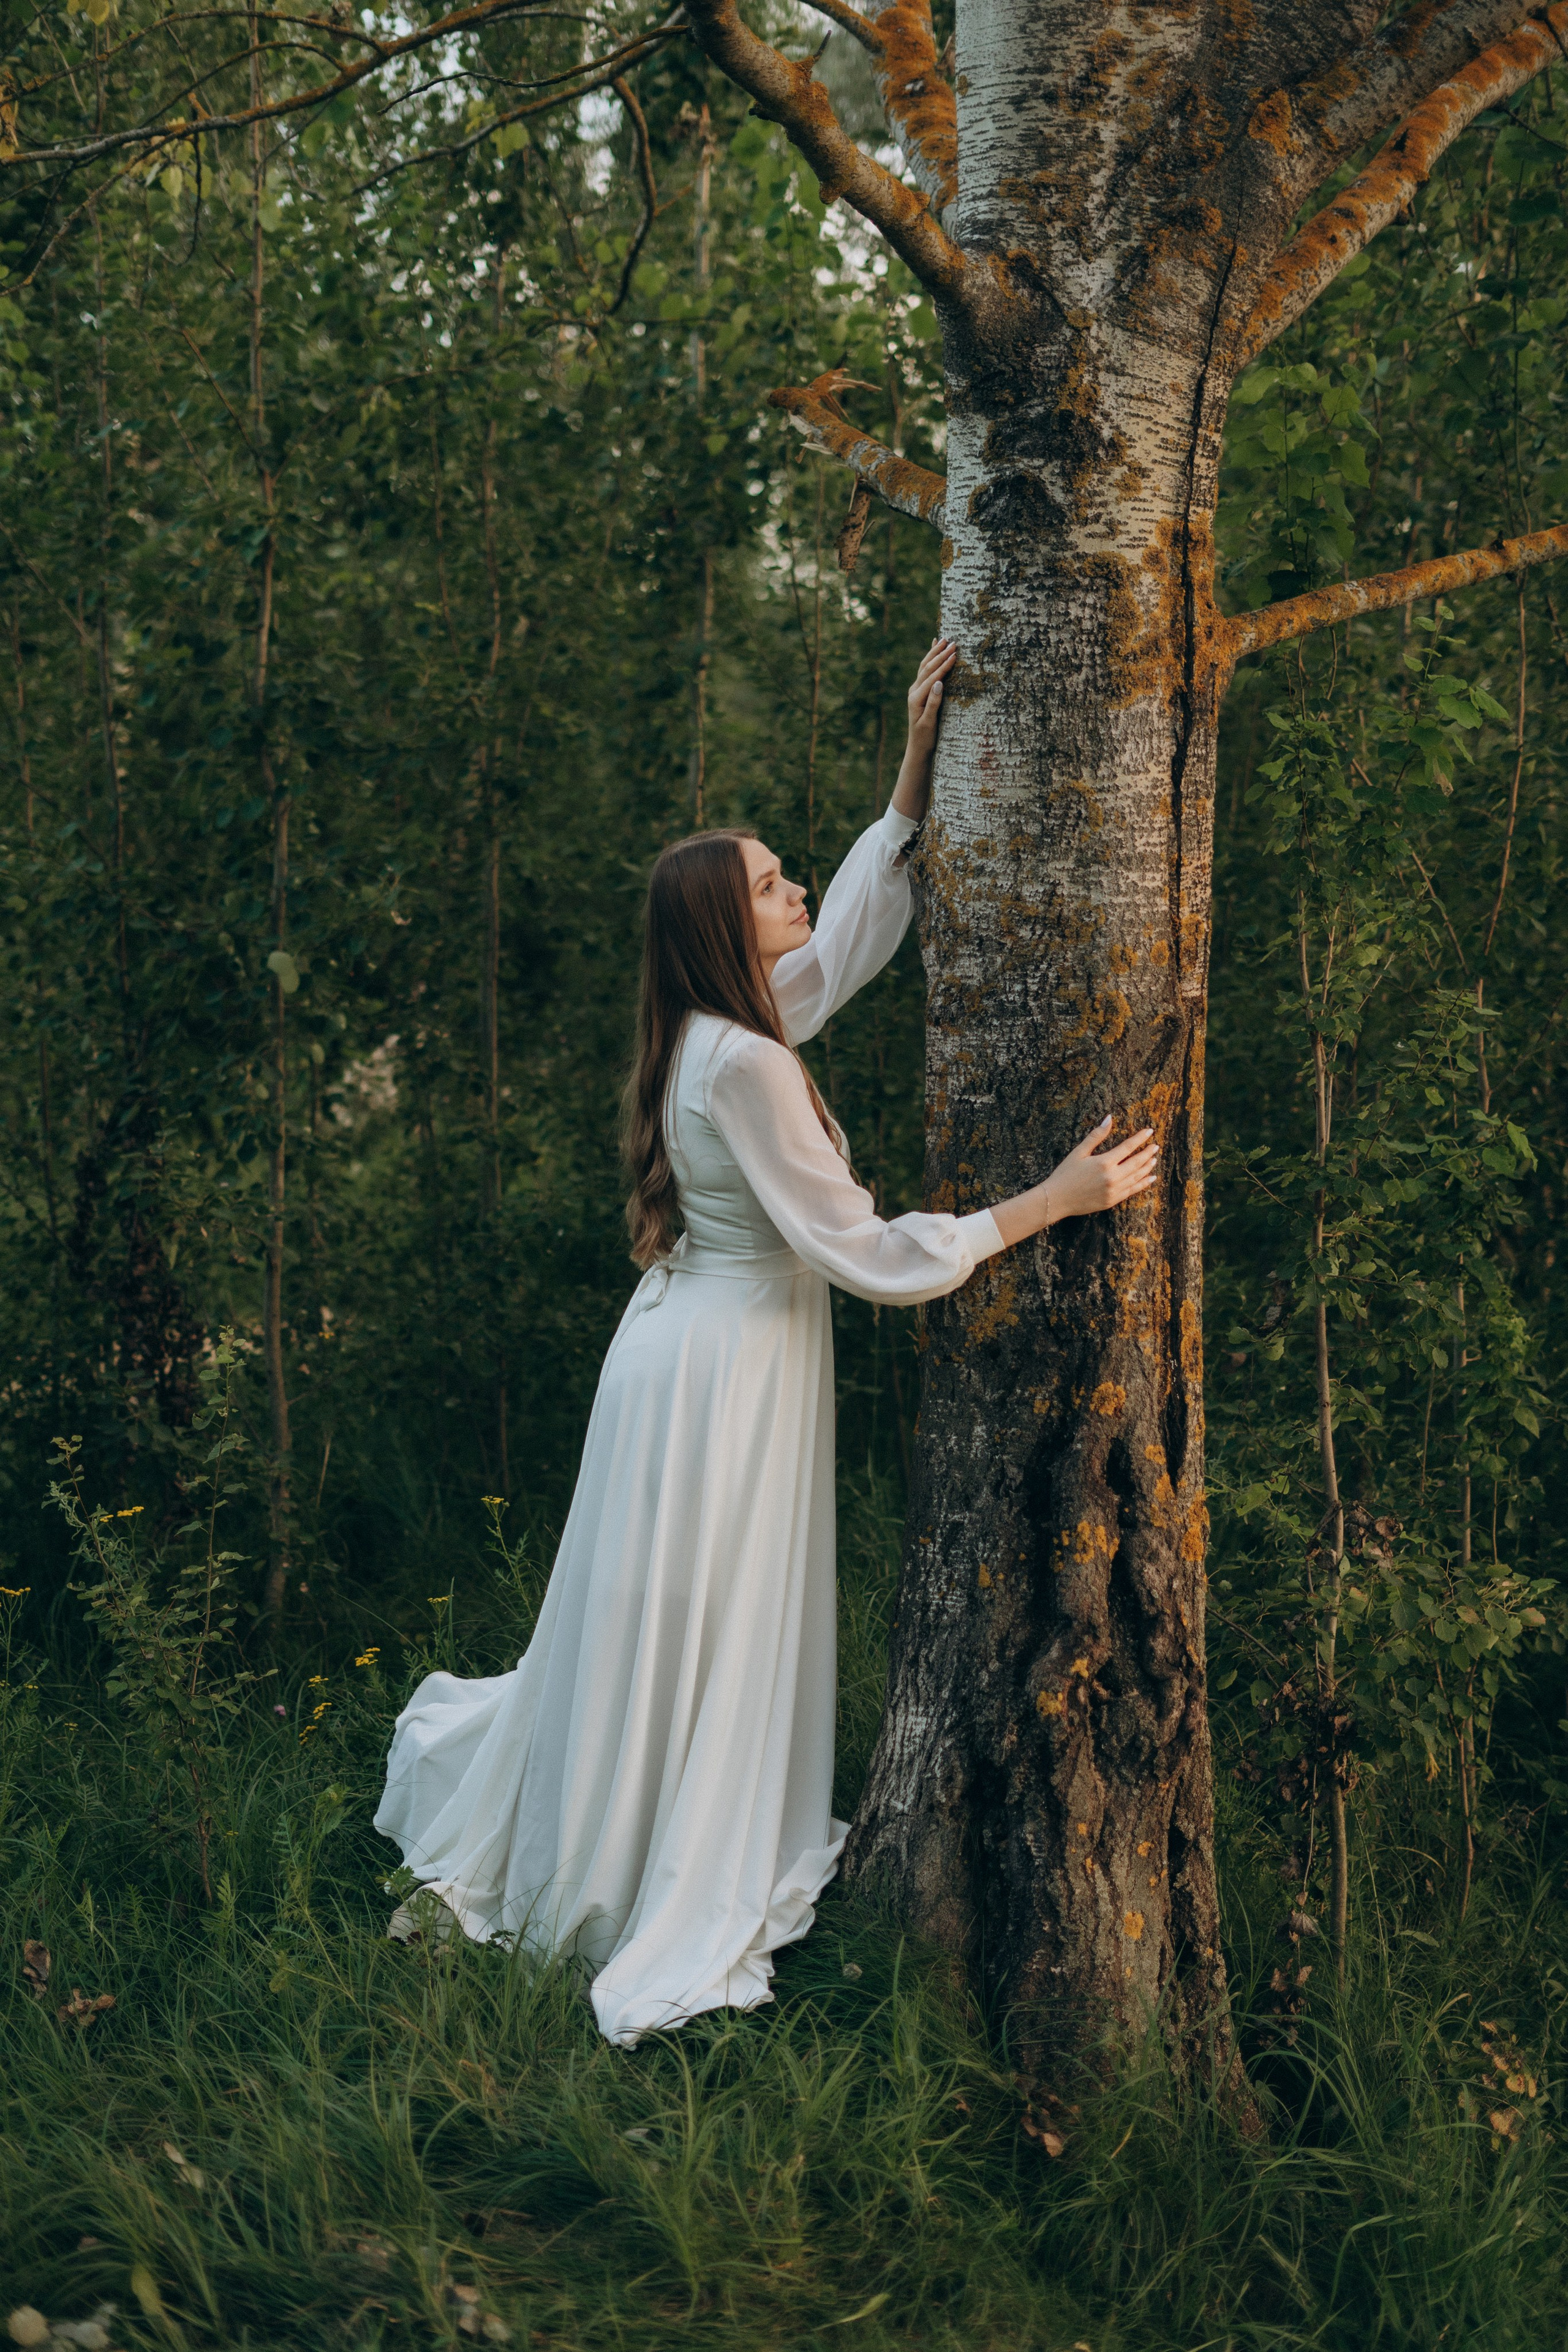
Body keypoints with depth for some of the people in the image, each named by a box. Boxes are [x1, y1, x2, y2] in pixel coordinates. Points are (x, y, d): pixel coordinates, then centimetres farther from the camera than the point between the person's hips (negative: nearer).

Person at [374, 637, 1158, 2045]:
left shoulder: (729, 1027, 5)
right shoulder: (741, 1064, -23)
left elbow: (860, 927, 19)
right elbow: (866, 1252, -21)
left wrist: (918, 764, 14)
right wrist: (1049, 1203, -17)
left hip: (715, 1350, 10)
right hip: (719, 1372, -10)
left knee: (663, 1642, 20)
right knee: (689, 1649, 2)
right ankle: (673, 1943, 17)